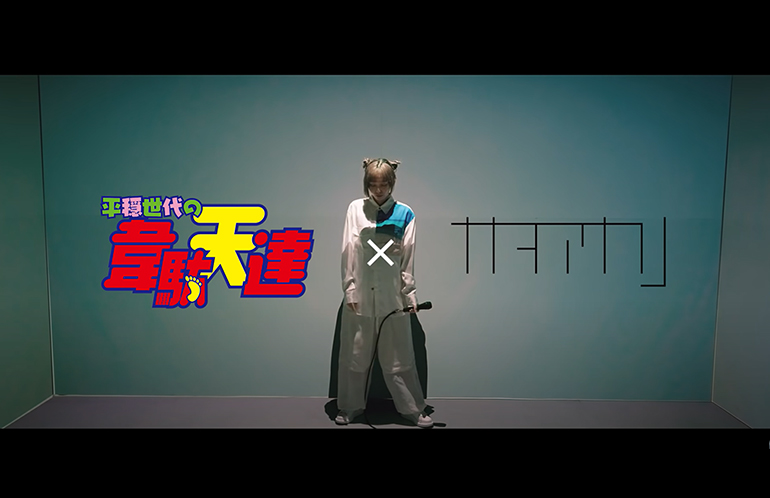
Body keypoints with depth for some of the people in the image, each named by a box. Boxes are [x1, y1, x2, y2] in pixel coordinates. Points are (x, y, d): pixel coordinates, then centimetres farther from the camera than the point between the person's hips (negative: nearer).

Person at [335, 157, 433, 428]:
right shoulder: (355, 209, 1)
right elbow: (348, 252, -1)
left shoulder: (404, 213, 1)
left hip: (392, 294, 0)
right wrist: (349, 290, -4)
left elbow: (408, 258, 1)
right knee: (355, 353, 11)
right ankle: (350, 407, 28)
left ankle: (413, 408, 23)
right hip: (361, 293, 1)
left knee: (398, 356, 8)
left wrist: (410, 294, 1)